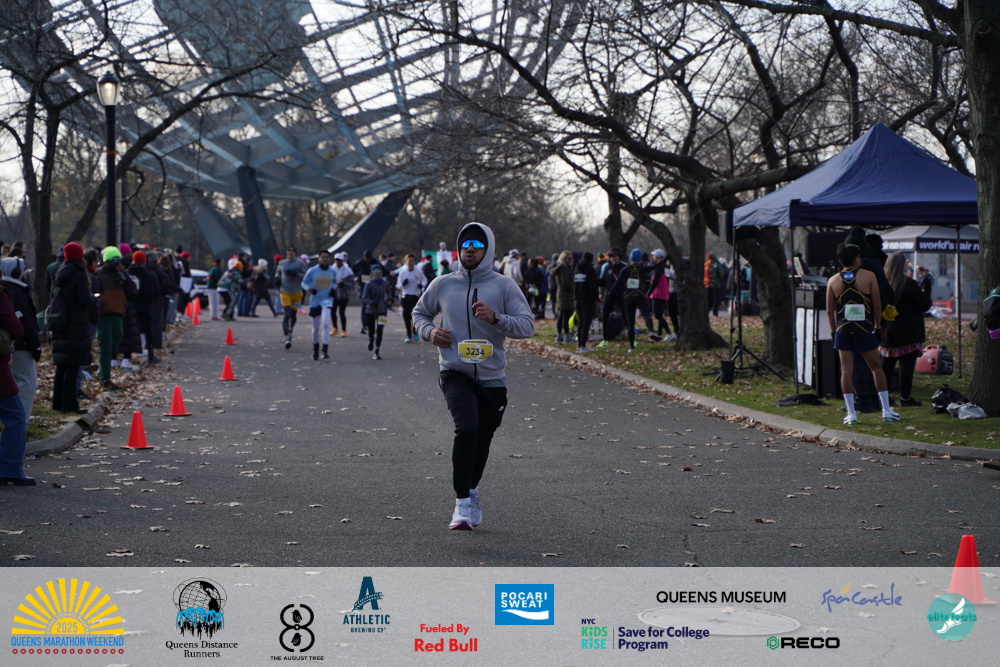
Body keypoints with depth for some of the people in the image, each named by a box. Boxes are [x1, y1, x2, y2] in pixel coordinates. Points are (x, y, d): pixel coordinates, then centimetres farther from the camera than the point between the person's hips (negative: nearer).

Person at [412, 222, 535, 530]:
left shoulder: (504, 286, -1)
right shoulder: (443, 285, 4)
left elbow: (528, 325, -8)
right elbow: (419, 313, 20)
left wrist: (495, 318, -25)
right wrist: (429, 331, -2)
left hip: (492, 378, 2)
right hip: (455, 374, -2)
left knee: (483, 439, 14)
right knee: (467, 429, -24)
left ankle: (472, 491, 41)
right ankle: (462, 504, -21)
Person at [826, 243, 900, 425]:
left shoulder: (833, 281, 2)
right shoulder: (869, 276, -3)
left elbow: (829, 310, 3)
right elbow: (877, 305, -3)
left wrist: (834, 330, 14)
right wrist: (877, 325, 7)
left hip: (843, 330, 1)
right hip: (864, 329, -1)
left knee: (846, 371, 1)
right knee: (876, 368, 11)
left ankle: (851, 414, -3)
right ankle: (886, 411, 12)